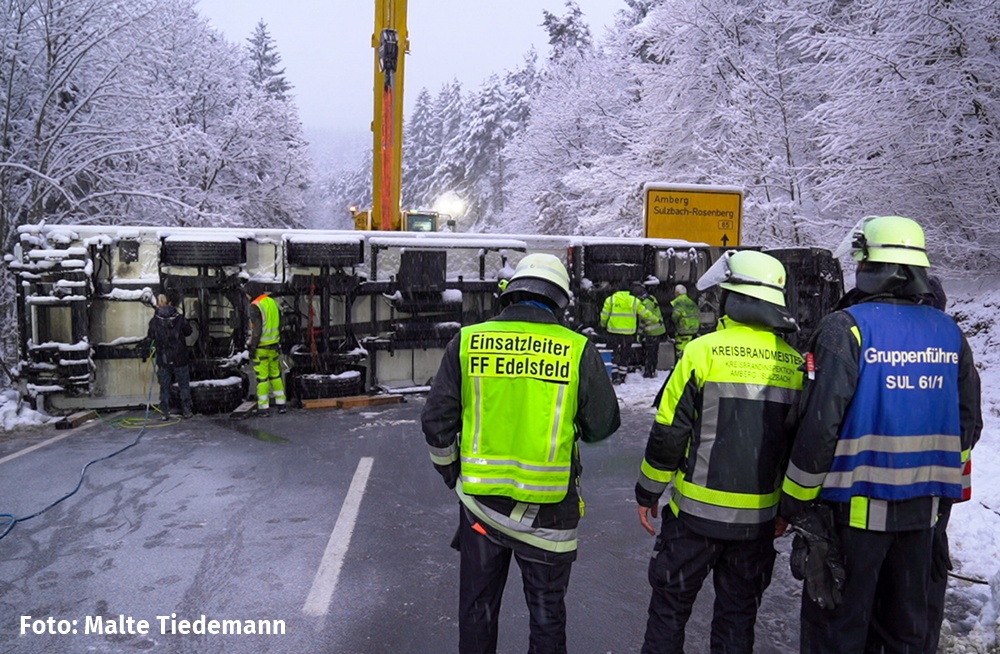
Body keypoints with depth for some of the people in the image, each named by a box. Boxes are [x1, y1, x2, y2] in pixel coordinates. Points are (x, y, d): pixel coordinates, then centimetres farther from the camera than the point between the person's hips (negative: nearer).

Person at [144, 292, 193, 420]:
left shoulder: (154, 321, -7)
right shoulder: (179, 317, -7)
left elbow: (149, 339, -1)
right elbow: (189, 331, 7)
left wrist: (145, 354, 13)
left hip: (163, 360, 0)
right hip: (180, 359, 0)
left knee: (164, 387, 10)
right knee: (184, 385, 12)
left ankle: (165, 413, 12)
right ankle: (186, 411, 15)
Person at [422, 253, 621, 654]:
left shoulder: (467, 342, -5)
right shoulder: (578, 350, -10)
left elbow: (436, 421, -1)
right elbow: (603, 425, -1)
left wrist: (451, 472, 14)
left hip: (480, 502, 2)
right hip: (549, 509, -1)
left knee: (477, 608, 20)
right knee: (546, 610, 18)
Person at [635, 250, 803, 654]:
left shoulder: (704, 350, -13)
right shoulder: (795, 364, 1)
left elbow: (669, 433, -11)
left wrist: (648, 492, 1)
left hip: (697, 510, -4)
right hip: (759, 516, 4)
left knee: (670, 605, 12)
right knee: (739, 613, 18)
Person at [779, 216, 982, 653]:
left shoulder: (847, 327, -16)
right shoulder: (949, 332, 4)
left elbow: (821, 424, -21)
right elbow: (968, 424, 10)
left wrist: (795, 501, -11)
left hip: (857, 505, -6)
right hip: (923, 506, 6)